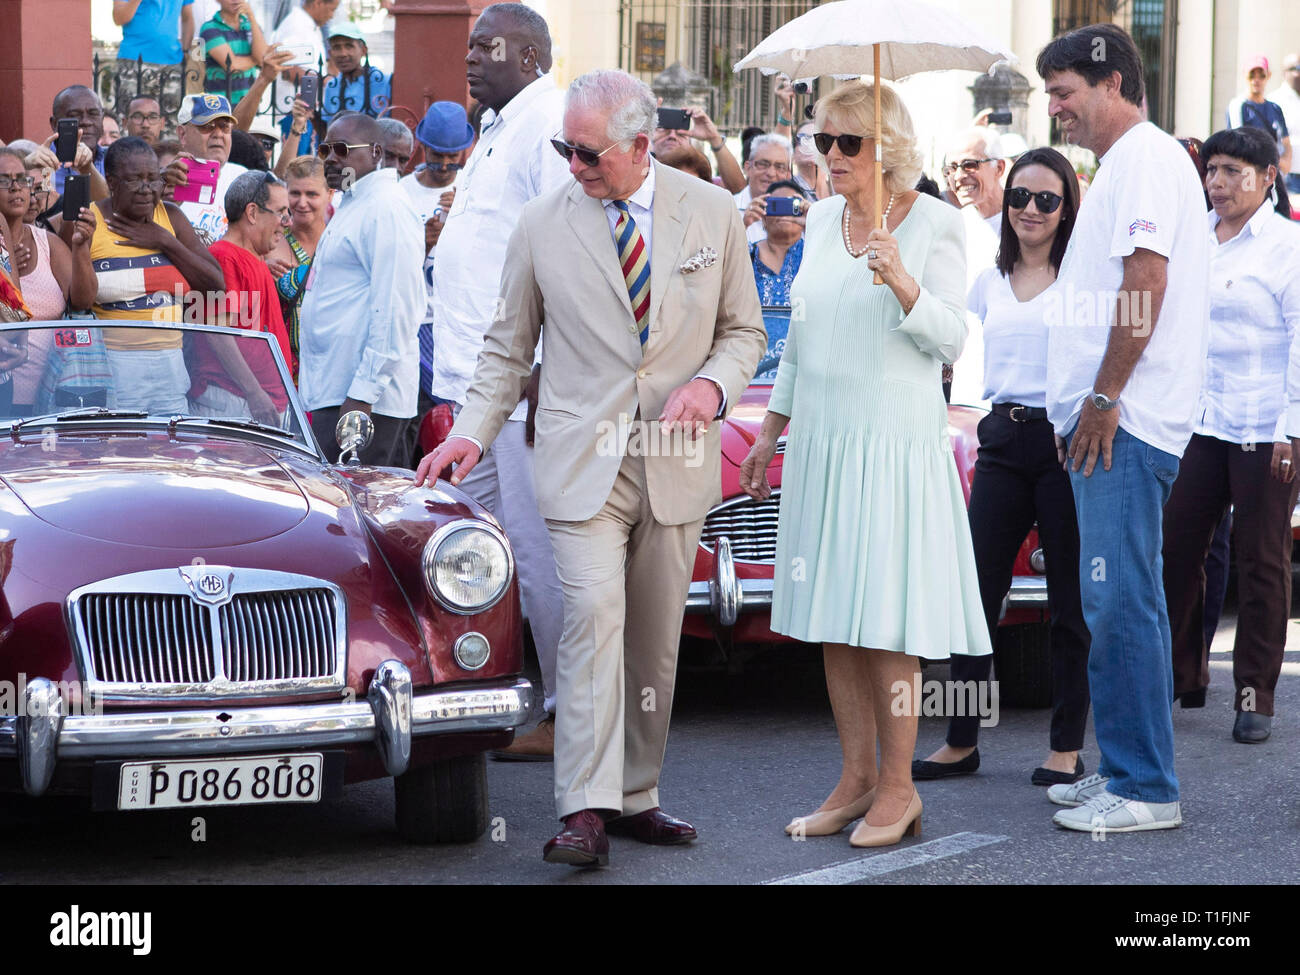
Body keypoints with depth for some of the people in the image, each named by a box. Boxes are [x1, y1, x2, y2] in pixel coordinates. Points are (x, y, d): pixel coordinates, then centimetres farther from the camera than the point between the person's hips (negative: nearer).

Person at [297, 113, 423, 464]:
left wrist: (361, 394, -22)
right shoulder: (352, 206, 22)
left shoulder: (386, 210, -11)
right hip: (333, 394, 10)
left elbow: (395, 312, -19)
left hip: (368, 398, -10)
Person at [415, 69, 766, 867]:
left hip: (677, 462, 2)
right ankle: (586, 812, -18)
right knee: (593, 621, -16)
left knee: (657, 641, 7)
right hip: (584, 461, -2)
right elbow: (509, 345, 10)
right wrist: (474, 431, -3)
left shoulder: (713, 214, 3)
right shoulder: (543, 224, 2)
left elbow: (744, 329, 11)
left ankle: (637, 798, 19)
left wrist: (712, 385, -10)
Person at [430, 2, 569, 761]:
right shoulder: (498, 132, 21)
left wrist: (547, 373, -23)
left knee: (539, 552, -7)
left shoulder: (551, 124, -10)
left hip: (526, 381, -10)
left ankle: (567, 718, 0)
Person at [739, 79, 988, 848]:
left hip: (896, 438, -6)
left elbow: (951, 341, -10)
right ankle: (859, 778, 15)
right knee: (832, 623, 6)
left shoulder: (933, 222, -5)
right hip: (822, 436, 6)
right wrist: (773, 429, 21)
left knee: (884, 622, -5)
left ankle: (899, 787, 5)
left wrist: (904, 285, -26)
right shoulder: (823, 218, 12)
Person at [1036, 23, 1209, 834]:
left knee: (1122, 603, -11)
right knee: (1113, 602, 13)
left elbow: (1146, 282, -19)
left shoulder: (1147, 157, -10)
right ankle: (1123, 770, 19)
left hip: (1128, 422, -11)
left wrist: (1105, 398, -18)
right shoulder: (1121, 166, 22)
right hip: (1111, 423, 11)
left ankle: (1146, 790, -8)